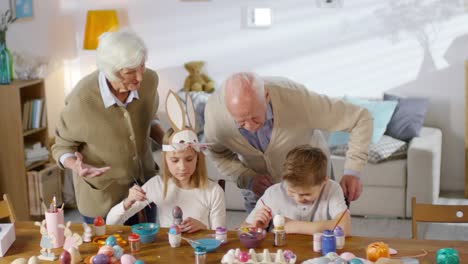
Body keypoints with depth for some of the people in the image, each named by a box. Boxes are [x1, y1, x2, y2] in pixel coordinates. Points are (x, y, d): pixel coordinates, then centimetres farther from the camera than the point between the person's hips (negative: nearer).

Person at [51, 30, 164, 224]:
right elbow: (62, 148, -11)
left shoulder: (149, 80, -15)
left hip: (145, 187, 4)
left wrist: (165, 141, -10)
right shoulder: (81, 100, -28)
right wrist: (77, 166, -32)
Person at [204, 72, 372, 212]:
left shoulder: (296, 99, -37)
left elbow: (361, 119, -26)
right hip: (260, 188, 2)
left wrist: (352, 171, -35)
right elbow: (218, 154, -6)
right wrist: (247, 178, -23)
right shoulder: (214, 111, -28)